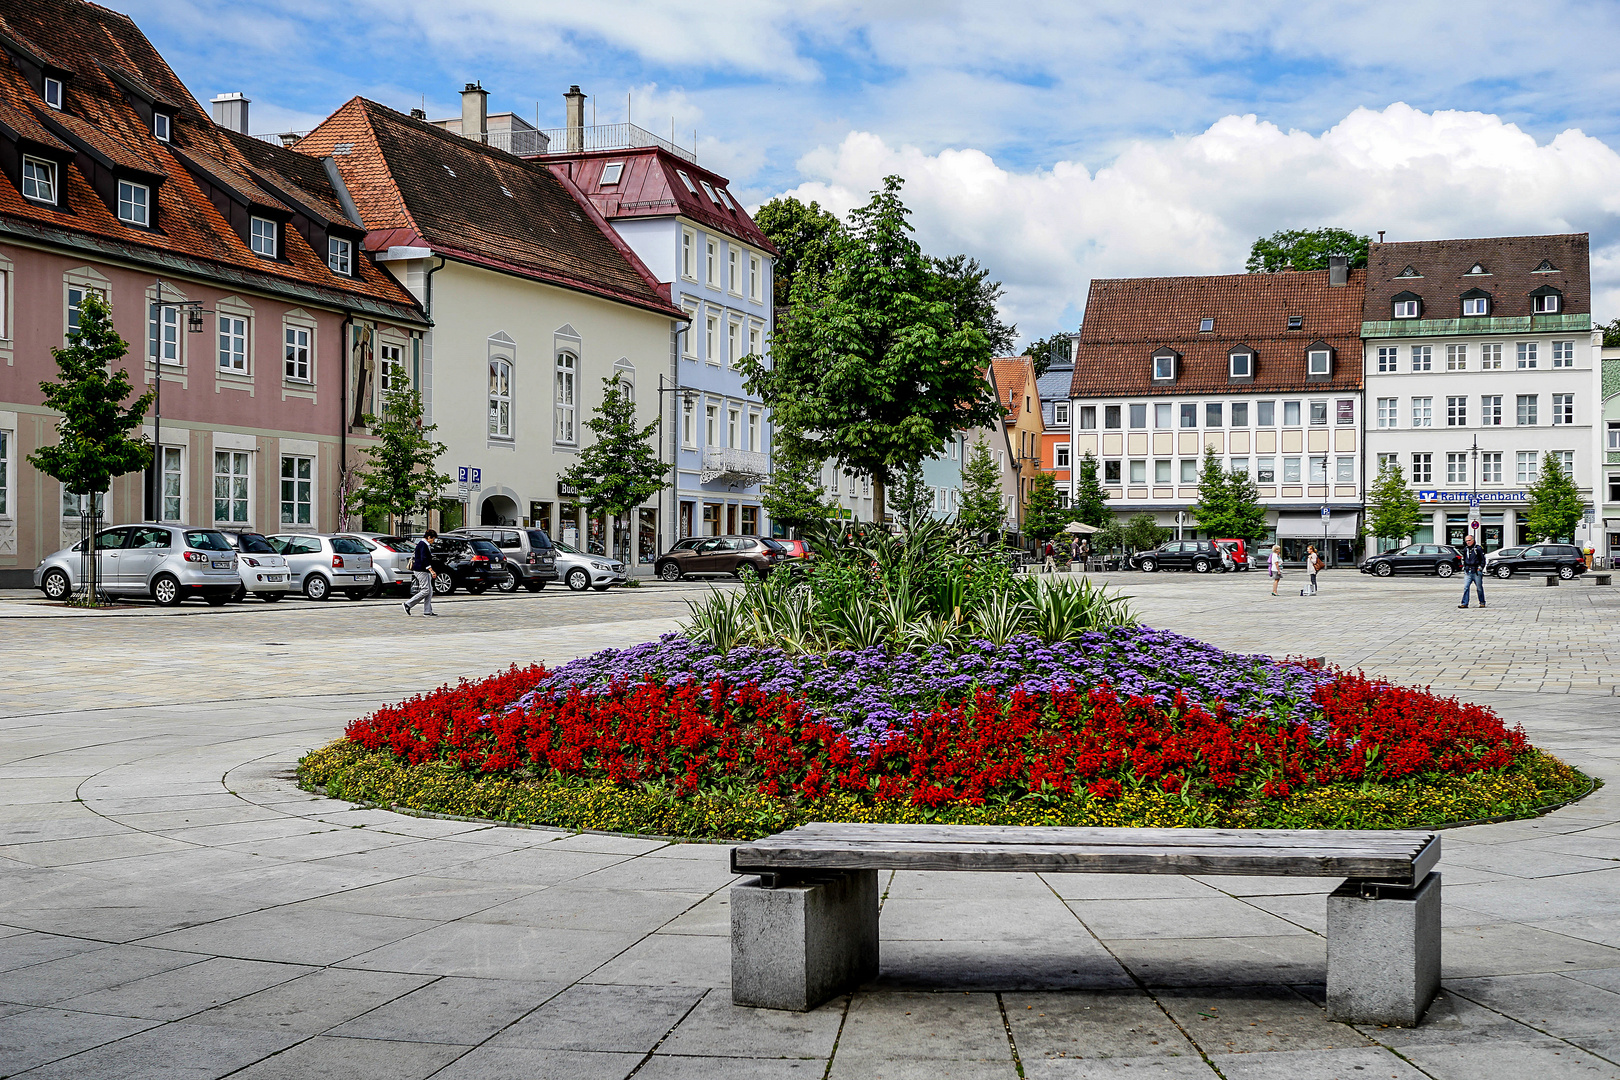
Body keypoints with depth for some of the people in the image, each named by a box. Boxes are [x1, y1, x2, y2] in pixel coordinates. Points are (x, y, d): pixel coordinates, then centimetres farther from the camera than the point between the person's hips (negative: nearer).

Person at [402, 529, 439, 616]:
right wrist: (431, 570, -27)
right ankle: (407, 604, -6)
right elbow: (424, 559, -24)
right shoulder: (423, 545, -14)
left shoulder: (425, 544, 18)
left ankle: (427, 611, 7)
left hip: (425, 571, 11)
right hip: (421, 571, -11)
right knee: (425, 590, -11)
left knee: (429, 591, 7)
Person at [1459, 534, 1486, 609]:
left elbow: (1483, 560, -1)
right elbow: (1463, 559, 23)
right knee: (1466, 587, -7)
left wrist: (1480, 568, -8)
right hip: (1468, 572, 4)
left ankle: (1482, 602, 18)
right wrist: (1464, 567, 12)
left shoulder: (1478, 549, -3)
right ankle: (1464, 603, -8)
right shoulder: (1465, 549, 11)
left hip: (1476, 572, -4)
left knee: (1479, 588, 5)